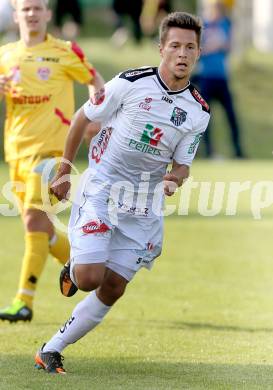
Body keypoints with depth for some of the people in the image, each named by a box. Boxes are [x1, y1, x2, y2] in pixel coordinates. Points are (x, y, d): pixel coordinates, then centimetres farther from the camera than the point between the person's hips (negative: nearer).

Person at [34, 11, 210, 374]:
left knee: (112, 290, 2)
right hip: (100, 190, -4)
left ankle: (51, 350, 15)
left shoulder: (199, 112, -2)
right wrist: (64, 172, 4)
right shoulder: (130, 83, -13)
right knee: (89, 278, -18)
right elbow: (83, 118, 0)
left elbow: (182, 164, 6)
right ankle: (73, 269, 20)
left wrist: (175, 177, -18)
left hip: (144, 205, 4)